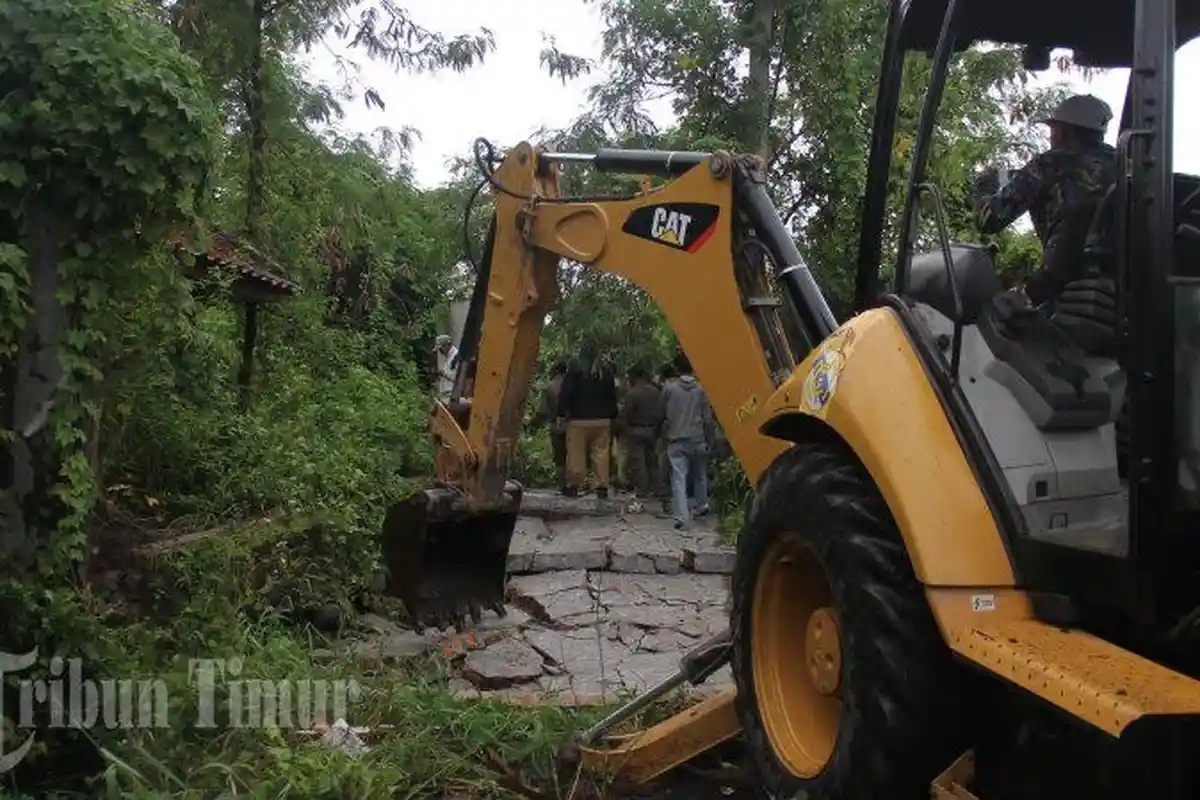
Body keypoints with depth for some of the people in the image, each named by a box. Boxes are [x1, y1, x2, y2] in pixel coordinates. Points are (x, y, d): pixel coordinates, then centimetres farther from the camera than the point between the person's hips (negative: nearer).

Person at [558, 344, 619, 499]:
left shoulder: (576, 369, -5)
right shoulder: (606, 370, 8)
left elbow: (565, 393, -7)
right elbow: (612, 396, 13)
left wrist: (562, 414, -2)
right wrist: (612, 416, 19)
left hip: (579, 419, -3)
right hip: (602, 420, 3)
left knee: (576, 453, 2)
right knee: (601, 453, 4)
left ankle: (573, 485, 4)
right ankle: (602, 486, 3)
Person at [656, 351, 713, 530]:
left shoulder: (669, 388, -4)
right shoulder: (702, 388, -3)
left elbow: (661, 414, 7)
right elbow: (707, 418, -2)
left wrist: (665, 433, 25)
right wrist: (707, 438, 9)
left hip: (676, 440, -2)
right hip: (697, 440, 2)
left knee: (679, 478, -5)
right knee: (700, 475, 22)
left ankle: (682, 518, -13)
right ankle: (702, 507, 36)